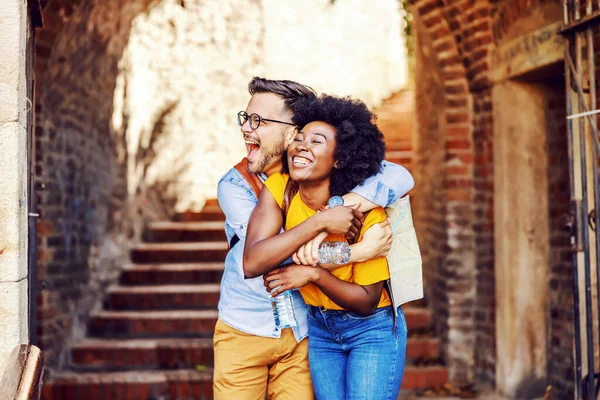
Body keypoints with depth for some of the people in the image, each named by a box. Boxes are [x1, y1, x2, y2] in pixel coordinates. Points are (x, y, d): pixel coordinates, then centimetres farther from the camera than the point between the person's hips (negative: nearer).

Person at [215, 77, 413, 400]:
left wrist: (329, 215, -34)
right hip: (244, 332, -1)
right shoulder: (234, 186, -10)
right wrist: (359, 252, -30)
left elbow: (399, 177, -22)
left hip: (301, 333, 1)